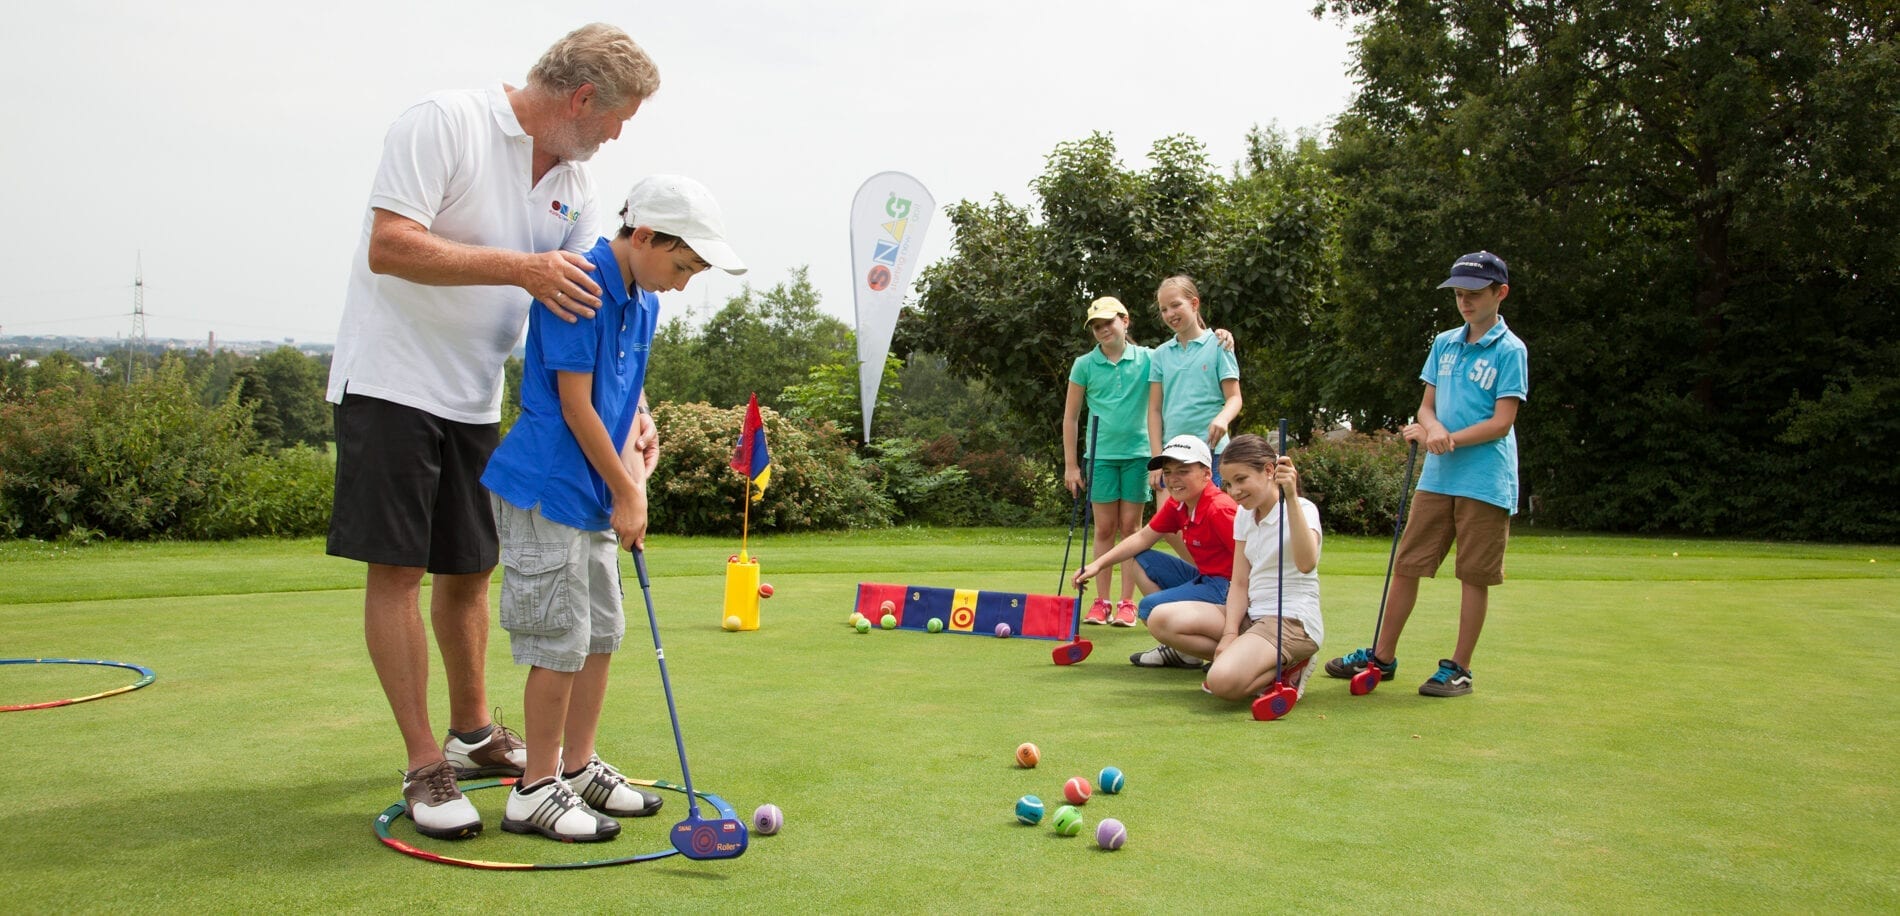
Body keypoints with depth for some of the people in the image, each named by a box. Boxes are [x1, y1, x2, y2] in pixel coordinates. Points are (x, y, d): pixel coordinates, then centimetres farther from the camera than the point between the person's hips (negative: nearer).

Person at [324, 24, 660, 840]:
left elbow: (593, 304, 7)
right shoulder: (444, 122, -14)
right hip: (392, 381, -7)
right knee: (398, 567, -6)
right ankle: (424, 765, -1)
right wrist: (521, 268, -27)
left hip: (474, 400, 7)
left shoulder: (574, 183, 7)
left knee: (468, 568, 13)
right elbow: (388, 247, -23)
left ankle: (472, 731, 29)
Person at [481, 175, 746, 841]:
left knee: (602, 633, 14)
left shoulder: (642, 302, 10)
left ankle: (579, 767, 27)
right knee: (561, 640, -5)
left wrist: (632, 480, 1)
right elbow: (574, 401, -18)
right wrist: (625, 492, -12)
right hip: (546, 489, -9)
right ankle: (536, 789, 8)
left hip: (594, 493, 9)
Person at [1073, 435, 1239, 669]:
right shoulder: (1176, 505, 6)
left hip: (1225, 588, -10)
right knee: (1143, 562, 11)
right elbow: (1143, 538, 13)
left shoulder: (1219, 510, -22)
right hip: (1202, 578, 10)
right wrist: (1098, 564, 5)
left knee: (1149, 608, -20)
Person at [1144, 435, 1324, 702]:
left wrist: (1291, 498, -38)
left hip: (1293, 622, -8)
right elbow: (1240, 584, 7)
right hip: (1251, 615, 8)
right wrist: (1230, 633, -10)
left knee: (1224, 681, -34)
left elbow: (1306, 563, -31)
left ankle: (1285, 669, -2)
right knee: (1162, 620, -11)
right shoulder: (1244, 516, 11)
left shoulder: (1302, 509, -10)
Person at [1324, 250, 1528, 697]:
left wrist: (1449, 439, -15)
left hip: (1486, 482, -5)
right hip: (1436, 477, 5)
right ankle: (1382, 657, 16)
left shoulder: (1510, 351, -4)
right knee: (1406, 565, 6)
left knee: (1475, 576, 2)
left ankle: (1459, 668, 12)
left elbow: (1501, 422, -9)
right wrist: (1434, 430, -10)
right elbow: (1427, 405, 12)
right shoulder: (1444, 343, 12)